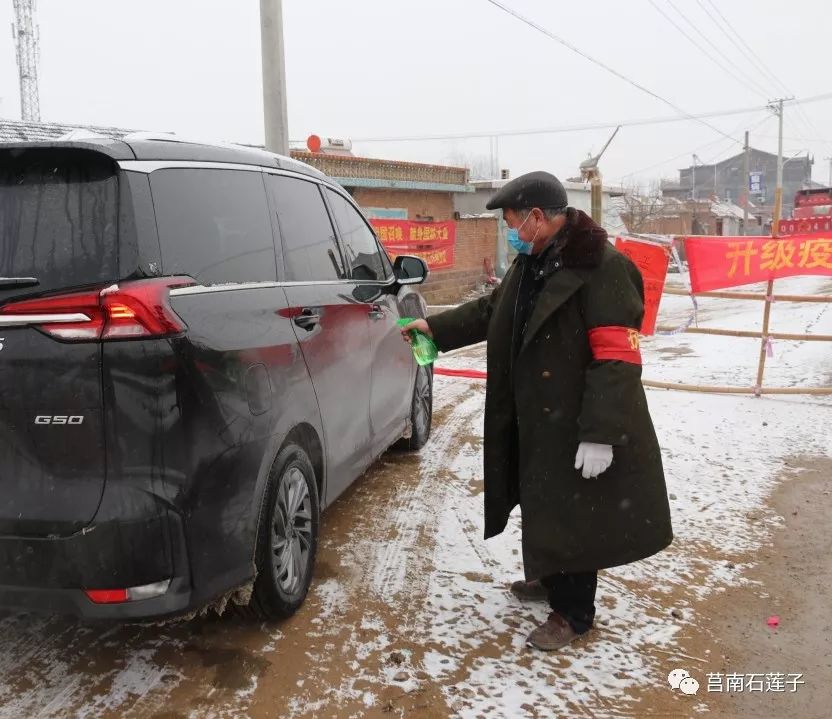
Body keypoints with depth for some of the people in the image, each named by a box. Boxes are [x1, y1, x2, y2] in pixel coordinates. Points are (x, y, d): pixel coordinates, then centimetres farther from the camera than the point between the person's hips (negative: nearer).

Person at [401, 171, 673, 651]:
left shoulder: (603, 268, -21)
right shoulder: (531, 263, 9)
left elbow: (617, 358, -25)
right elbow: (491, 311, 24)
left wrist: (600, 433, -27)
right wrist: (437, 328, 23)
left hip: (574, 426, -9)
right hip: (534, 419, 9)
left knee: (572, 515, 4)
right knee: (544, 508, 22)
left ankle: (573, 612, 21)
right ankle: (552, 579, 43)